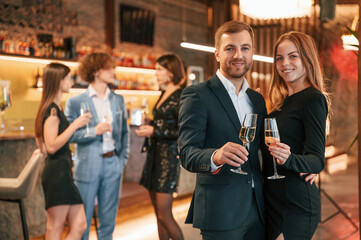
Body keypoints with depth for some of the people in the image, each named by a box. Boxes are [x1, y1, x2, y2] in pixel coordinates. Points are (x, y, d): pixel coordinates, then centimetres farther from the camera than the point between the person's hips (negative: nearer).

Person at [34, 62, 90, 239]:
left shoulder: (54, 108, 17)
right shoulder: (53, 109, -13)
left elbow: (42, 146, 20)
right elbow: (51, 146, -21)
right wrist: (75, 125, -17)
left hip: (63, 173, 10)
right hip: (57, 173, -10)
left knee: (79, 225, 7)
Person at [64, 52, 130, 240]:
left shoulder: (118, 100, 10)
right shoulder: (75, 102, -3)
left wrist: (123, 158, 8)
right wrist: (93, 131, -18)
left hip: (112, 164, 4)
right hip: (88, 166, -4)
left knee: (108, 218, 10)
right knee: (83, 220, 2)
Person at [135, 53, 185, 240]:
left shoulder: (180, 97, -11)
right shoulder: (164, 94, 15)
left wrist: (155, 131, -18)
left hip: (168, 156, -9)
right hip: (155, 154, 9)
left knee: (164, 215, -9)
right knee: (159, 214, 11)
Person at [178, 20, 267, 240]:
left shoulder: (257, 99, 15)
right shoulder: (197, 95, -6)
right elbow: (187, 154, -14)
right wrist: (215, 157, -34)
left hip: (257, 208, 6)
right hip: (221, 212, -6)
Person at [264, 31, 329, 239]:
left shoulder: (313, 99, -13)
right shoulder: (284, 101, 11)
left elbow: (317, 161, -20)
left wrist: (288, 158, -36)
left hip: (296, 205, -8)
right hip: (274, 200, 8)